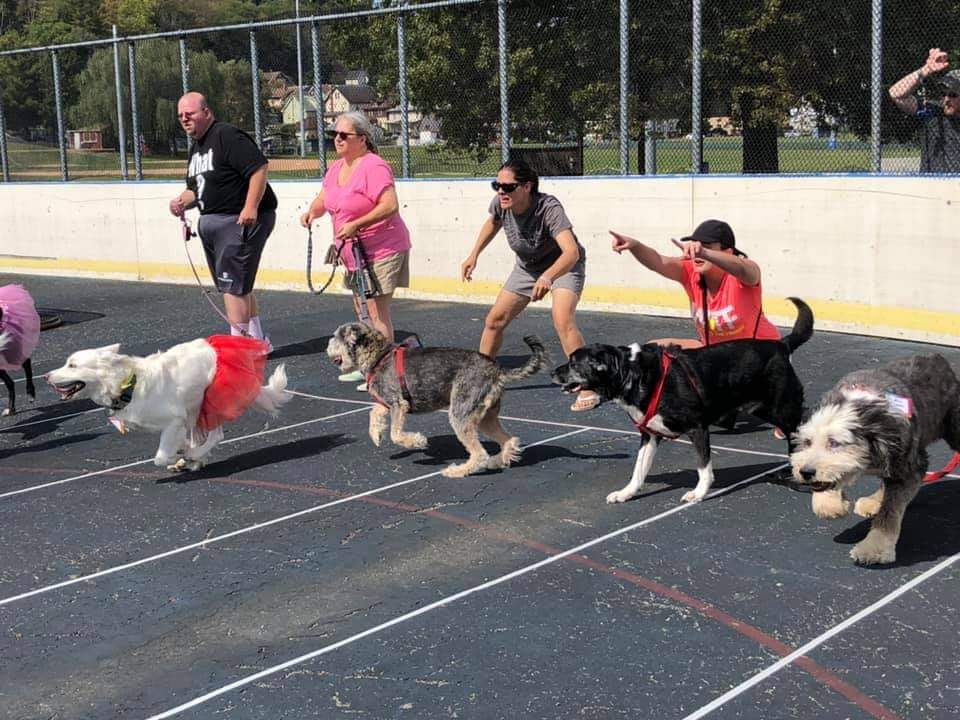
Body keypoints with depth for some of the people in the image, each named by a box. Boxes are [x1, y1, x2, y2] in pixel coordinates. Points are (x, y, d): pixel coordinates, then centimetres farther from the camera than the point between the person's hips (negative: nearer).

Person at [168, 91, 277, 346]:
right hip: (210, 223, 10)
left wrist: (251, 208, -27)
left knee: (232, 284, -10)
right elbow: (197, 189, 26)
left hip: (239, 221, -10)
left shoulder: (228, 136, -13)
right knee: (239, 286, 15)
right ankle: (258, 340, 25)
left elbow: (259, 168, -21)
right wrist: (183, 201, 5)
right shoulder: (197, 148, 18)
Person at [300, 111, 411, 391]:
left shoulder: (373, 166, -18)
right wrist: (312, 211, -6)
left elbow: (390, 205, -26)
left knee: (377, 310, -11)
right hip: (354, 252, 10)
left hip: (382, 249, -10)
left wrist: (355, 225, -28)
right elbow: (323, 199, 17)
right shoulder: (336, 169, 10)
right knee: (361, 309, 16)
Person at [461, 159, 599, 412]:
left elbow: (571, 252, -51)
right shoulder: (500, 204, -20)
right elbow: (493, 222, 7)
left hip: (563, 265, -6)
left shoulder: (549, 208, -37)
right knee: (494, 320, 6)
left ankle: (588, 389, -21)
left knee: (562, 321, -30)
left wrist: (547, 277, -67)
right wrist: (474, 255, 2)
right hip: (527, 266, 6)